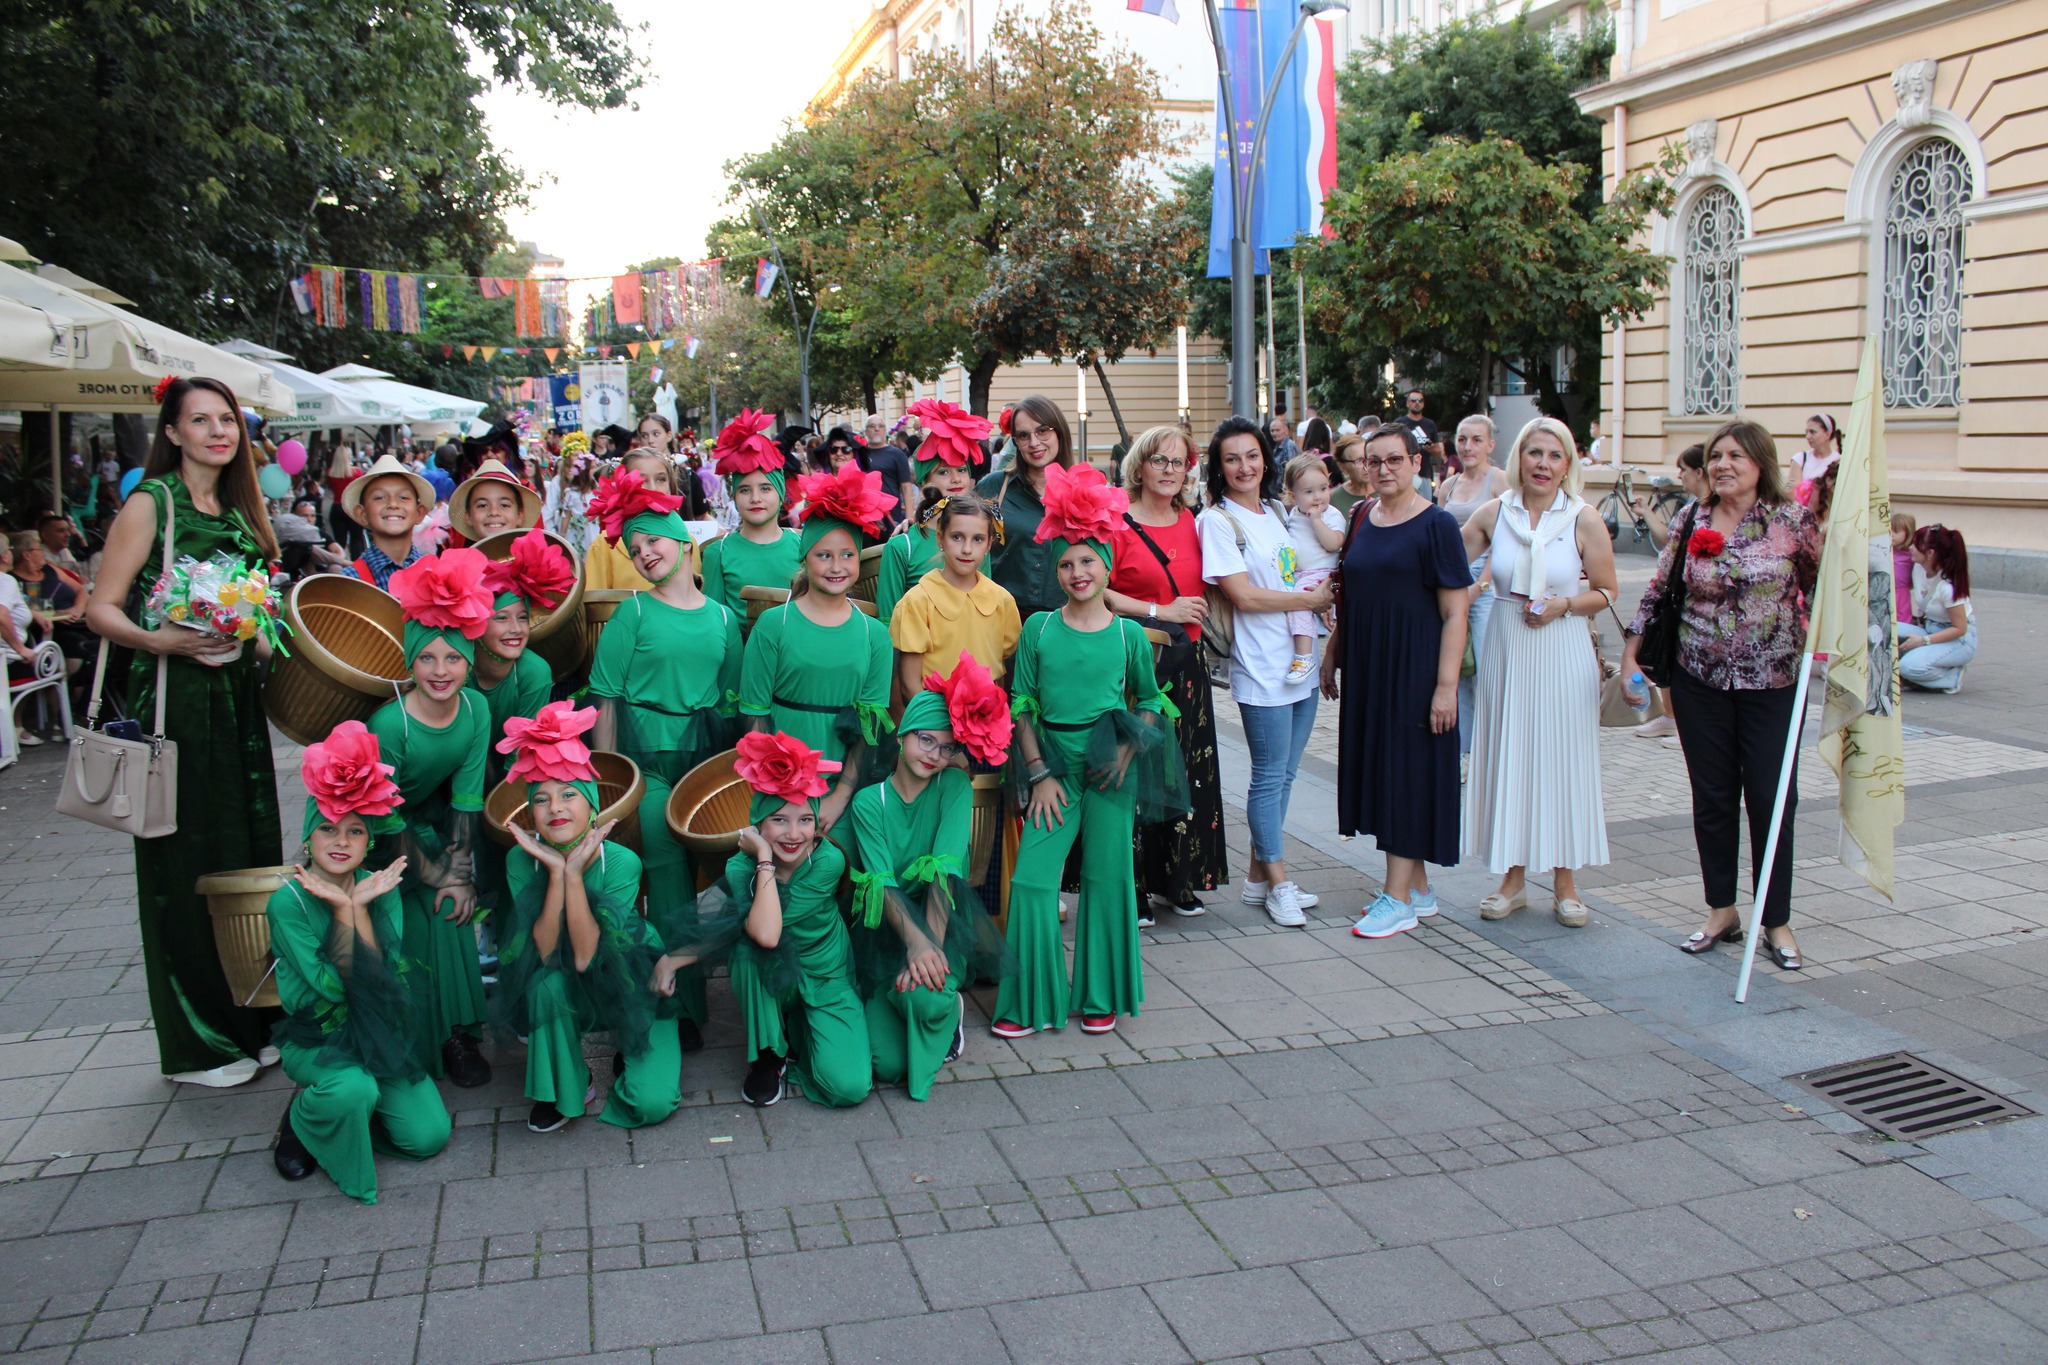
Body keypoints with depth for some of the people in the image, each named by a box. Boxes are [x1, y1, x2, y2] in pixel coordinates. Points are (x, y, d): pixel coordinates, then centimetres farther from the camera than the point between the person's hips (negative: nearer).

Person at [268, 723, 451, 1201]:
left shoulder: (381, 890, -4)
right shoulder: (288, 903, -15)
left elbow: (384, 977, -15)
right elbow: (330, 987, -22)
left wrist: (360, 906, -22)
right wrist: (341, 908, -24)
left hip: (375, 1033, 4)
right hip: (314, 1039, -4)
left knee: (428, 1137, -6)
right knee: (352, 1089, -36)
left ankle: (341, 1102, 20)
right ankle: (304, 1117, 0)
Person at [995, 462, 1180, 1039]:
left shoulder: (1128, 634, 2)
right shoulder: (1039, 628, 3)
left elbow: (1150, 701, 11)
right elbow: (1021, 707, 3)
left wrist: (1128, 751, -6)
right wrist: (1039, 773, -4)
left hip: (1111, 768, 0)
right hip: (1053, 766, 0)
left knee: (1107, 879, 7)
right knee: (1031, 880, -5)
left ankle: (1101, 997, 23)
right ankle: (1031, 1000, 10)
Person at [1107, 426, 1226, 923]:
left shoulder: (1190, 522, 13)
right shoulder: (1117, 523, -6)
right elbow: (1098, 592, -13)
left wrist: (1199, 610, 7)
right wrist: (1162, 611, -14)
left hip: (1186, 661, 6)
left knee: (1186, 770, 9)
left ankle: (1177, 880, 21)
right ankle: (1133, 886, 7)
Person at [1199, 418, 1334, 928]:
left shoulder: (1278, 513, 14)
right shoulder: (1217, 520, -7)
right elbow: (1243, 596, -14)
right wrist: (1311, 598, -8)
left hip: (1301, 660, 7)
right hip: (1261, 665, -7)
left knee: (1282, 775, 11)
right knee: (1271, 776, 0)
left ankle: (1259, 873, 21)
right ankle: (1278, 881, 12)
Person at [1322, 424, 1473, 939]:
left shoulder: (1436, 524, -9)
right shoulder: (1361, 519, 9)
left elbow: (1454, 613, -12)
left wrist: (1446, 684, -17)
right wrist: (1332, 655, 16)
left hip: (1414, 668, -7)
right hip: (1366, 668, 7)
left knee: (1406, 772, -3)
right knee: (1378, 769, 10)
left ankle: (1398, 898, 5)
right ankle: (1418, 887, 23)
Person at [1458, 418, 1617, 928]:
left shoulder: (1584, 519, -2)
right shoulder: (1493, 513, 2)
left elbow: (1606, 593, 1)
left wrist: (1563, 605, -13)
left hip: (1561, 653, -2)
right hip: (1505, 650, 2)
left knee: (1563, 760, 3)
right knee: (1507, 757, 6)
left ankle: (1564, 882, 16)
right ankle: (1514, 877, 19)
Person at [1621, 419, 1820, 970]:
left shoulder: (1791, 519, -5)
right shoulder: (1692, 520, 3)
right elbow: (1658, 590, 9)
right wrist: (1631, 655, 5)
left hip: (1772, 681, -2)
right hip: (1700, 680, 3)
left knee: (1771, 799, 2)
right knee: (1712, 798, 8)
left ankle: (1777, 921, 16)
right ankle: (1722, 912, 22)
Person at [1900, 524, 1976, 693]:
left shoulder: (1948, 586, -26)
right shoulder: (1919, 568, -5)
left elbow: (1960, 628, -20)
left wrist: (1923, 641, -23)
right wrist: (1917, 620, -3)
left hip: (1959, 640, -7)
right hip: (1929, 628, 7)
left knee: (1910, 666, -32)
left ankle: (1953, 677, -3)